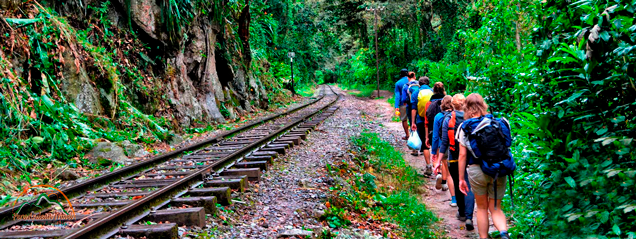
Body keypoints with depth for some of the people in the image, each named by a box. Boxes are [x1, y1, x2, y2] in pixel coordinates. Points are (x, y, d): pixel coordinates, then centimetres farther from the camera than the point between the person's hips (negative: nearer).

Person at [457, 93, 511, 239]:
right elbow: (506, 149, 6)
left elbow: (462, 155, -4)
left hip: (476, 171, -2)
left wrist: (461, 179, 2)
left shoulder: (464, 127, -2)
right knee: (496, 208, 11)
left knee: (482, 207, 16)